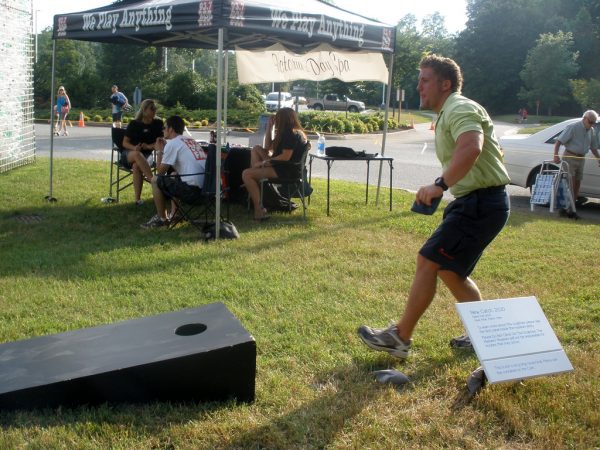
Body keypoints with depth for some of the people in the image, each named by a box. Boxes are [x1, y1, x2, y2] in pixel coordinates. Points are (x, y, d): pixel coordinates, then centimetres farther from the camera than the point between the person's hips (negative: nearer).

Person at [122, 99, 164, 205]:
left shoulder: (158, 123, 1)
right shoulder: (134, 124, -2)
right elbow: (125, 143, 0)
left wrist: (149, 146, -19)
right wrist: (134, 148, -22)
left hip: (147, 155, 0)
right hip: (129, 153, 0)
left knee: (137, 166, -37)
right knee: (137, 154, -40)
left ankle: (138, 198, -39)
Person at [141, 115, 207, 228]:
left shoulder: (172, 143, -5)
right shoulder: (191, 141, 20)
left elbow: (160, 171, 1)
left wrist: (159, 151, 13)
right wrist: (165, 150, 25)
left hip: (191, 189, -9)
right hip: (206, 186, 9)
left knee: (156, 180, 7)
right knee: (174, 177, 33)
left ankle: (162, 219, 15)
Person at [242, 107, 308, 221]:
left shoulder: (292, 134, -12)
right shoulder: (286, 133, 20)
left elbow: (286, 156, -22)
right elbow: (268, 148, 25)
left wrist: (264, 162, -14)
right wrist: (269, 127, 17)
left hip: (288, 171, -11)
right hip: (281, 167, 11)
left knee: (246, 174, -19)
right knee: (256, 149, 17)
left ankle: (259, 210, -24)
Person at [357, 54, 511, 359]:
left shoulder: (459, 109, -14)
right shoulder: (447, 114, 19)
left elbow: (471, 148, -34)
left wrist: (440, 184, -38)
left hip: (481, 204, -11)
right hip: (473, 201, 11)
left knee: (428, 262, -9)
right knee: (449, 270, 15)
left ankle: (399, 338, -1)